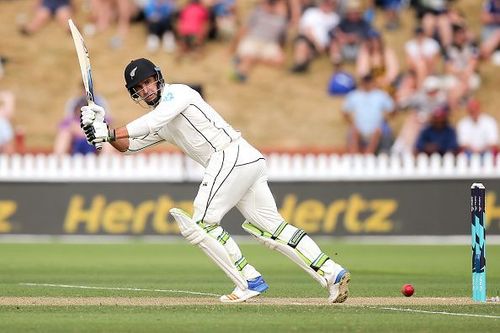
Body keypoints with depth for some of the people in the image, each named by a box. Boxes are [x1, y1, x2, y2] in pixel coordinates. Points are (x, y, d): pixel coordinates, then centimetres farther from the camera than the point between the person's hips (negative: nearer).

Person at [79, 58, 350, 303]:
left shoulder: (177, 92, -1)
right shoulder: (158, 120, 26)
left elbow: (151, 123, -16)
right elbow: (128, 145, 21)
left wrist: (109, 132, -17)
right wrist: (102, 127, 5)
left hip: (231, 157, -10)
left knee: (201, 223, -6)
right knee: (270, 226, 6)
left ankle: (249, 282, -5)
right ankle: (332, 274, 0)